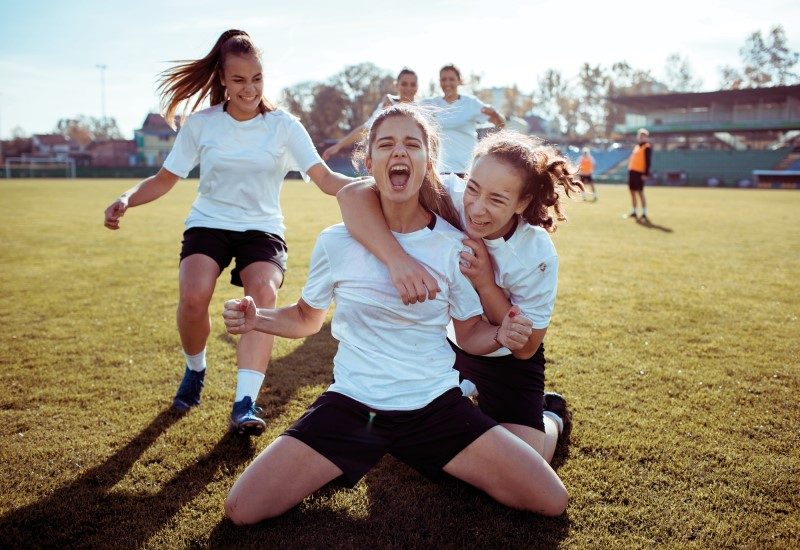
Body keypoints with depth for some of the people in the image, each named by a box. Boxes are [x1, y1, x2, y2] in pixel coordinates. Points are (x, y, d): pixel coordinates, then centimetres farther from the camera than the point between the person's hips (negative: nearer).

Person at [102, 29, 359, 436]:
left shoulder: (283, 125, -3)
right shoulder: (200, 124, 0)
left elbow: (327, 180, -11)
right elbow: (165, 179, 5)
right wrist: (126, 199, -14)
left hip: (261, 228, 0)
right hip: (208, 223, 1)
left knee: (264, 293, -31)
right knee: (193, 296, -26)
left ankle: (245, 403, -28)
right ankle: (194, 369, 7)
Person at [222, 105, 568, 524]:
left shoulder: (454, 245, -6)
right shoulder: (337, 242, -6)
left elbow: (471, 333, 4)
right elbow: (306, 319, 9)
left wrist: (502, 335, -19)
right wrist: (256, 318, -11)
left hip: (435, 405, 0)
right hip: (351, 405, 1)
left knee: (551, 501, -8)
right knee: (242, 509, -13)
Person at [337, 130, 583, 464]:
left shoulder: (538, 256, -30)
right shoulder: (447, 197, -29)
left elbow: (524, 347, -22)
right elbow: (353, 195, -41)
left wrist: (485, 283, -35)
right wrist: (397, 258, -57)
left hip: (507, 359, -2)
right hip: (446, 340, 2)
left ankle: (552, 416, 22)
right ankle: (465, 390, 32)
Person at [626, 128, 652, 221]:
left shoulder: (647, 147, -7)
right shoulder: (637, 147, 18)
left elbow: (648, 161, -14)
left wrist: (645, 174, -20)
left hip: (639, 173, -8)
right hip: (632, 171, 8)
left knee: (640, 193, -9)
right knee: (632, 192, 11)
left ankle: (644, 214, -6)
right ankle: (633, 212, 19)